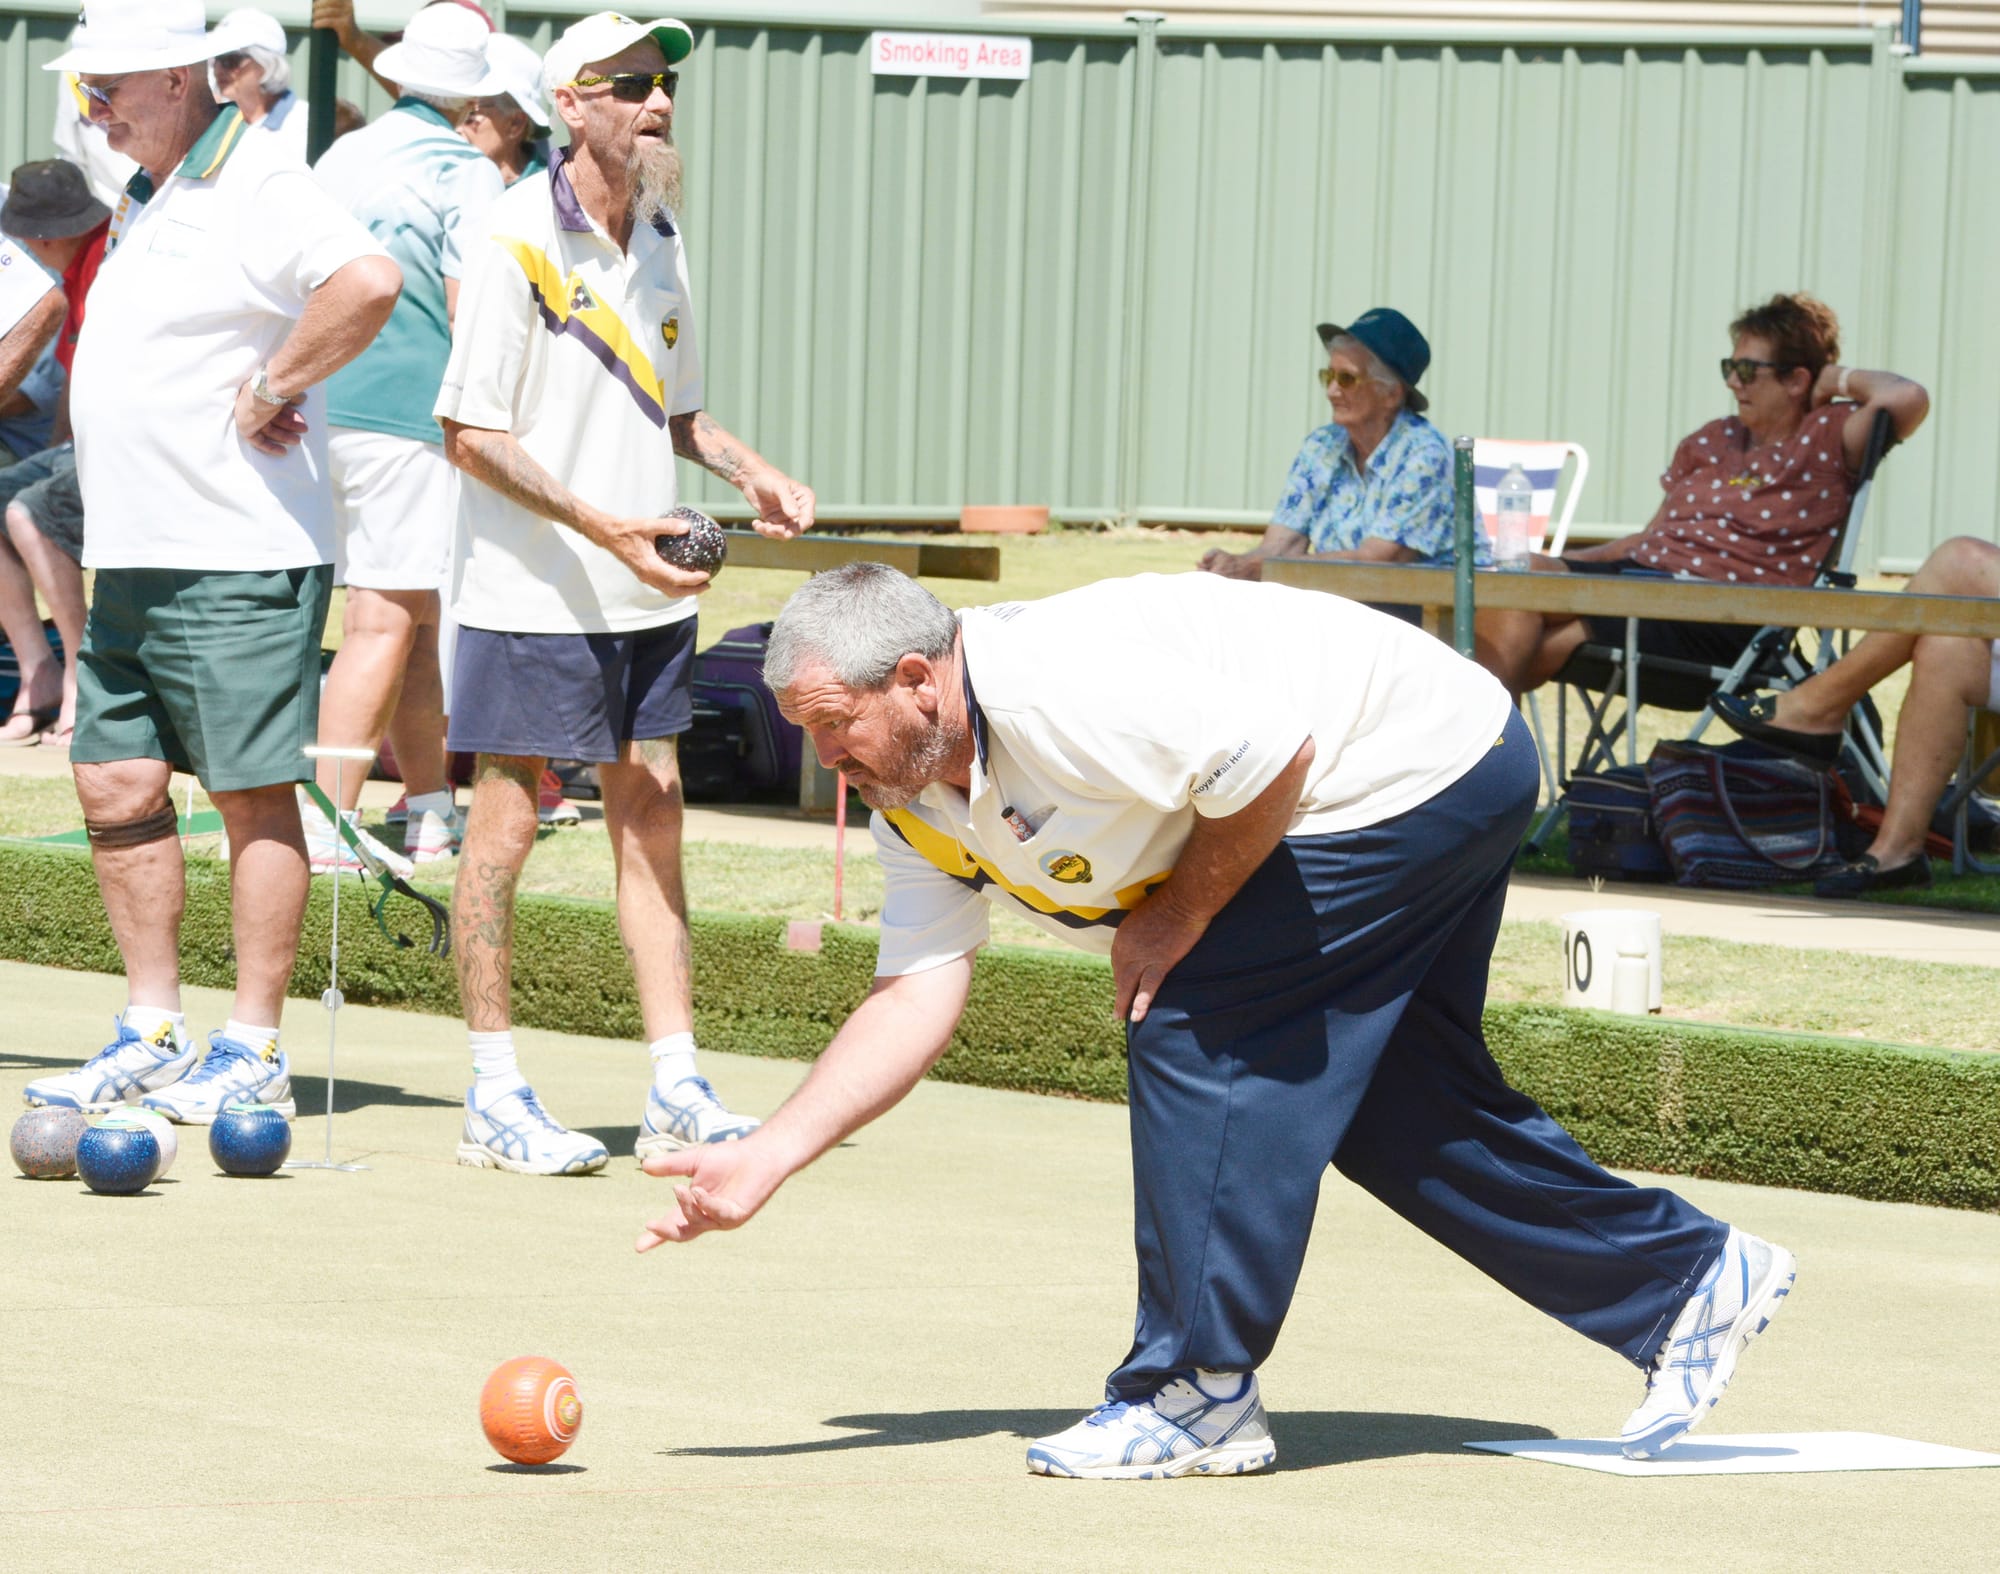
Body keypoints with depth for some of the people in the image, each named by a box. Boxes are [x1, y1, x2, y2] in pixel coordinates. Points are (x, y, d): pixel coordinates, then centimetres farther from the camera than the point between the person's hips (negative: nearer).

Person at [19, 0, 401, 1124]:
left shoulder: (257, 189, -13)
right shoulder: (149, 201, 18)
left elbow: (369, 280, -31)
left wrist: (271, 388, -20)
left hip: (239, 560, -10)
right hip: (132, 565, 10)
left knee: (254, 795, -4)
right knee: (117, 789, 8)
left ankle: (254, 1052, 0)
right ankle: (154, 1036, 15)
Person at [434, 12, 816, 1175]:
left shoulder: (661, 240, 10)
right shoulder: (519, 241, -12)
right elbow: (472, 434, -14)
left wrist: (751, 474, 4)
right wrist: (598, 522, -21)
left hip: (646, 594, 7)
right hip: (533, 595, -7)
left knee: (652, 817, 8)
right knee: (508, 822, -1)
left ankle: (676, 1088, 11)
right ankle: (495, 1097, 6)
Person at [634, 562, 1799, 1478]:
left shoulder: (1053, 686, -30)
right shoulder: (917, 801, 2)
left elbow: (1272, 757, -29)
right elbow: (916, 996, -1)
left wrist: (1177, 922, -17)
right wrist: (769, 1157, -9)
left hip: (1430, 758, -10)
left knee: (1195, 1029, -13)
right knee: (1398, 1105, 15)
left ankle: (1200, 1396, -6)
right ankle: (1691, 1279, 28)